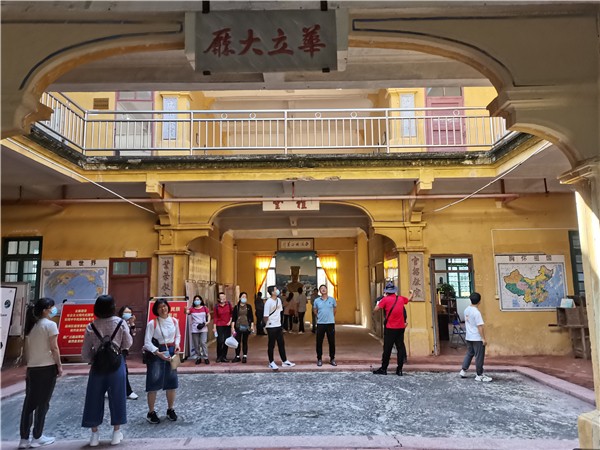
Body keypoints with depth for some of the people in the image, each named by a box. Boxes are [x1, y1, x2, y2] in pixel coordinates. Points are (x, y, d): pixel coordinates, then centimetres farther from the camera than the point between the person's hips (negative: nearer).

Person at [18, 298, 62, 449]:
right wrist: (59, 366, -5)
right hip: (47, 367, -6)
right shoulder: (50, 324, -11)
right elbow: (54, 348, -13)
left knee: (29, 403, 10)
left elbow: (26, 349, 12)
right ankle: (37, 437, 12)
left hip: (32, 368, 6)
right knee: (43, 403, 4)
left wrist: (30, 364, 18)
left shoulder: (31, 326, 10)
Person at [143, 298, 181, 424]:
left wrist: (177, 344, -3)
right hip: (155, 354, -4)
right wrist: (158, 353, -23)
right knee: (153, 383, 0)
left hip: (171, 353, 4)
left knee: (172, 382, 10)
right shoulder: (152, 323, -11)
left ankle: (170, 409, 28)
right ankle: (151, 412, 16)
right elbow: (147, 342, -12)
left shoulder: (174, 321, 2)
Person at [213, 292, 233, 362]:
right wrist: (214, 327, -3)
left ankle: (224, 357, 15)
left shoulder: (228, 304, 0)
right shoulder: (216, 306, -3)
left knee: (226, 342, 4)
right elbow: (215, 317, 0)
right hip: (219, 326, -2)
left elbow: (232, 313, 9)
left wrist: (230, 321, -3)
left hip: (227, 325, 2)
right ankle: (219, 357, 9)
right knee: (220, 341, -6)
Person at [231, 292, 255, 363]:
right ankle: (237, 356, 12)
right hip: (238, 327, 0)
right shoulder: (236, 307, 3)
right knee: (238, 342, 2)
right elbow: (233, 318, 2)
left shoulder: (249, 307, 6)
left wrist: (252, 326, -1)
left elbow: (251, 317, 6)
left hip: (246, 327, 0)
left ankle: (244, 356, 12)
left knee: (245, 342, 5)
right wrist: (232, 327, -4)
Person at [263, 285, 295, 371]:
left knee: (281, 344, 14)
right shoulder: (268, 302, -19)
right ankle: (271, 363, 16)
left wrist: (279, 321, 14)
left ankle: (284, 361, 24)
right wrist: (266, 325, -7)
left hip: (278, 325, 7)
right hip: (271, 327, -7)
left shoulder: (279, 300, 5)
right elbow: (265, 316, -16)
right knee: (271, 345, 4)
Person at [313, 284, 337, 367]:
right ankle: (319, 359, 15)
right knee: (319, 342, 3)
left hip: (331, 323, 0)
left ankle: (332, 359, 18)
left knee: (332, 342, 5)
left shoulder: (332, 299, 1)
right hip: (320, 323, 0)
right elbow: (315, 310, 16)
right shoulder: (316, 300, 1)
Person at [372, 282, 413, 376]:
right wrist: (411, 293, 48)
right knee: (400, 348, 7)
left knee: (387, 349, 2)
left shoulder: (385, 299, -6)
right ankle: (399, 369, 9)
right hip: (401, 327, 4)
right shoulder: (400, 298, 8)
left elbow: (375, 310, -9)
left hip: (390, 328, -4)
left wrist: (378, 303, 7)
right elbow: (409, 299, 29)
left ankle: (383, 369, 7)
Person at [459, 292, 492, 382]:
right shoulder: (476, 312, -21)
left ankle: (463, 371, 20)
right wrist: (484, 338, -16)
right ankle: (479, 375, 10)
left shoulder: (466, 310, 4)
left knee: (469, 354, 19)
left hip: (468, 337, 8)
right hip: (477, 338, -8)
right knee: (479, 357, 3)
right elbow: (480, 327, -21)